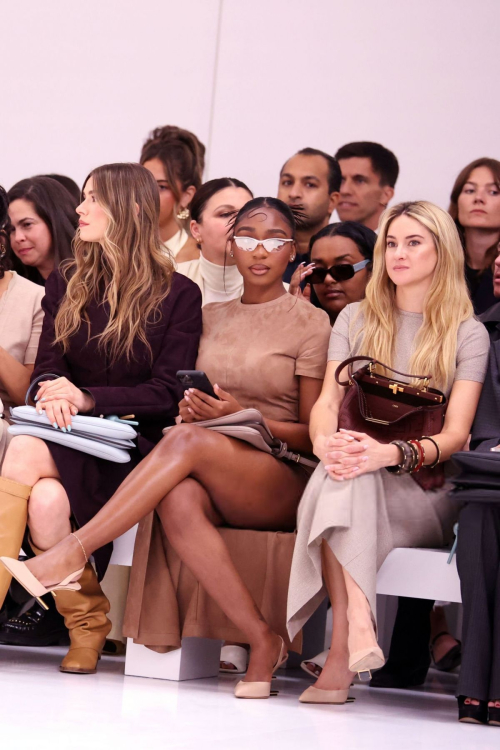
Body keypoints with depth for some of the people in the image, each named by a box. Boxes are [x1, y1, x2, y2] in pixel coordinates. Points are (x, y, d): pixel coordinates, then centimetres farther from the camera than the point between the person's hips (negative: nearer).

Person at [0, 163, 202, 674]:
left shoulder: (178, 295, 4)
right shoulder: (66, 285, 18)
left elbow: (167, 392, -4)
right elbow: (46, 367, 11)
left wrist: (89, 399, -17)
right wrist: (52, 395, -15)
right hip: (68, 437, 4)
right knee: (44, 500, -35)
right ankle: (85, 625, -27)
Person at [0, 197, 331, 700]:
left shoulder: (310, 323, 4)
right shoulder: (209, 318, 19)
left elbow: (314, 436, 2)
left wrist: (242, 415, -13)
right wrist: (188, 408, -4)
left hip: (285, 482, -4)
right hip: (211, 482, 4)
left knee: (191, 441, -35)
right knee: (178, 498, -36)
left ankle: (72, 553, -33)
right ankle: (261, 641, -34)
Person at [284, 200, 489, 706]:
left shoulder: (468, 334, 7)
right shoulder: (356, 320, 17)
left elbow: (455, 434, -4)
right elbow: (327, 403, 4)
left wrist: (392, 453, -25)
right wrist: (325, 441, -22)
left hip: (423, 488, -2)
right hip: (353, 479, 2)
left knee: (349, 480, -36)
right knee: (340, 470, -36)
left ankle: (341, 653, -47)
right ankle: (357, 630, -53)